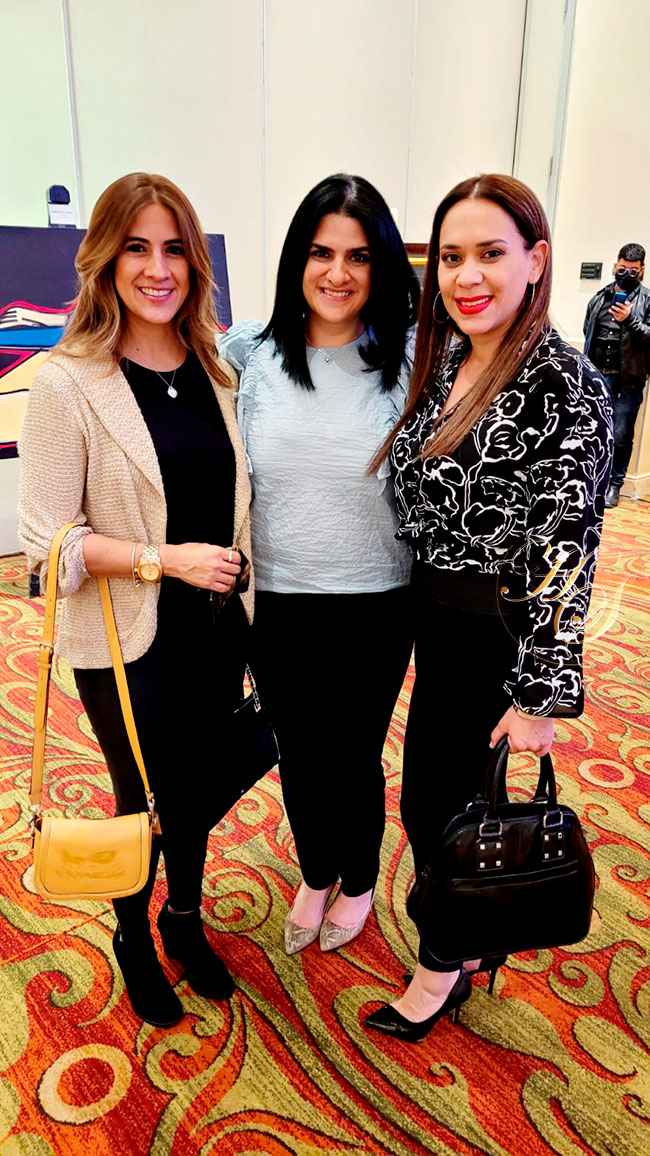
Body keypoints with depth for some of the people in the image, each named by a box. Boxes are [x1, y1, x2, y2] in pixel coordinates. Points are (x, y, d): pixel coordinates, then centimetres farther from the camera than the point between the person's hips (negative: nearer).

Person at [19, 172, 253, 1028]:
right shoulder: (68, 383, -13)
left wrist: (240, 590, 11)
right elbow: (47, 538, -13)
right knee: (143, 799, 14)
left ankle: (186, 919, 48)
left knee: (201, 788, 20)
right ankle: (134, 940, 44)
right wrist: (165, 558, -22)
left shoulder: (216, 369, 2)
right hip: (126, 644, -4)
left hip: (218, 631, 5)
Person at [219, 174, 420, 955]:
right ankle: (315, 873, 48)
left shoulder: (409, 361, -8)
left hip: (375, 605, -2)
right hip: (274, 602, 2)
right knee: (298, 754, 19)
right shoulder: (248, 353, -3)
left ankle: (358, 882, 46)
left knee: (354, 757, 15)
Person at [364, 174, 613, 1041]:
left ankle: (444, 966, 34)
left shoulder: (563, 386, -19)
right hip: (435, 616, 8)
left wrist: (543, 693, -18)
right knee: (457, 788, 22)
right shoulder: (444, 361, 5)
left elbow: (568, 547, -20)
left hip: (492, 634, -7)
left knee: (432, 801, 7)